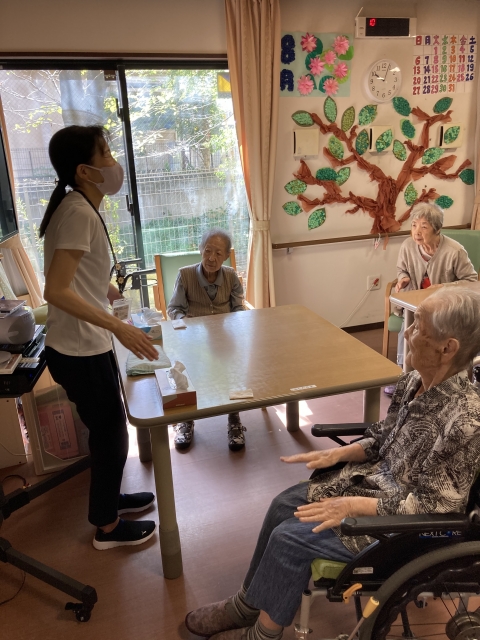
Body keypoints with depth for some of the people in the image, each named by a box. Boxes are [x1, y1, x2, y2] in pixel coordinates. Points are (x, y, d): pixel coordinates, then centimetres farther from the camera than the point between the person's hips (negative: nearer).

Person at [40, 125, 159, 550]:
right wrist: (119, 328, -30)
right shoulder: (79, 213, -22)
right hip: (80, 350, -9)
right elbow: (56, 291, -28)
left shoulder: (78, 207, 9)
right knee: (111, 432, 6)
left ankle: (109, 497, 44)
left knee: (108, 428, 23)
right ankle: (108, 527, 27)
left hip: (85, 344, 9)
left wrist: (102, 286, 33)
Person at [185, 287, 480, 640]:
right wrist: (338, 453, -5)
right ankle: (248, 603, 22)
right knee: (284, 505, 3)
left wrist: (352, 506, -23)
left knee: (291, 537, -10)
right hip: (376, 481, 8)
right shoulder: (415, 381, -6)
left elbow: (434, 507, -24)